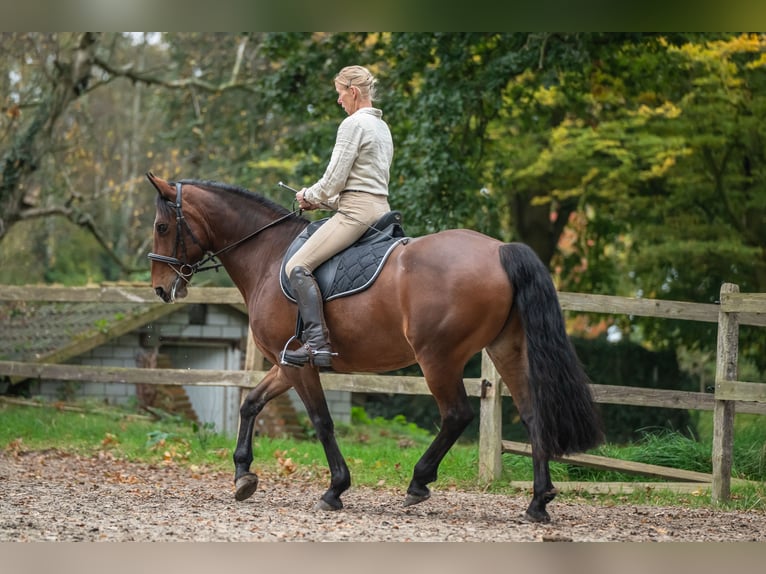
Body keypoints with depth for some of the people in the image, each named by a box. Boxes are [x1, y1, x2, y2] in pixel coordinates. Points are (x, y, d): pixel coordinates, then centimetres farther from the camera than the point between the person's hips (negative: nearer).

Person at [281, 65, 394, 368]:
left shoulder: (354, 124, -10)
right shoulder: (382, 127, 20)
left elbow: (334, 180, -13)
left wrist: (310, 197, 5)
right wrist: (321, 201, 20)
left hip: (356, 212, -11)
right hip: (381, 208, 11)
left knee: (297, 266, -17)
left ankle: (317, 343, -30)